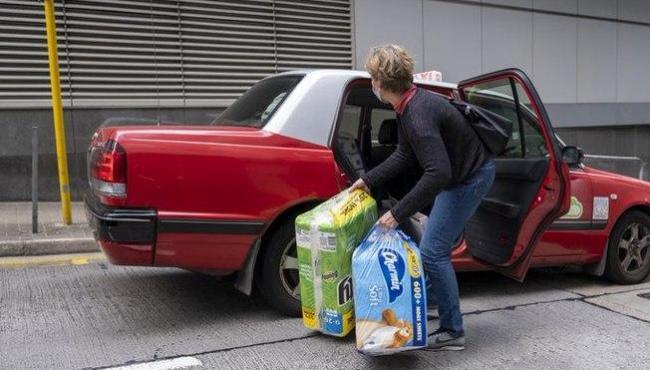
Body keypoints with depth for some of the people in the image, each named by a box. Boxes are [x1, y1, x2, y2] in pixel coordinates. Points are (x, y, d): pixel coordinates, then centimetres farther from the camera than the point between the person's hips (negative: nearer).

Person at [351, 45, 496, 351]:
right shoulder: (410, 105, 0)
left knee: (433, 251, -8)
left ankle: (452, 332, 1)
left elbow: (438, 173, -39)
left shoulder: (418, 113, -31)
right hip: (463, 174, 10)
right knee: (436, 246, 18)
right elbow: (404, 155, 11)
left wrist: (398, 213, -36)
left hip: (470, 178, -10)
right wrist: (368, 180, 9)